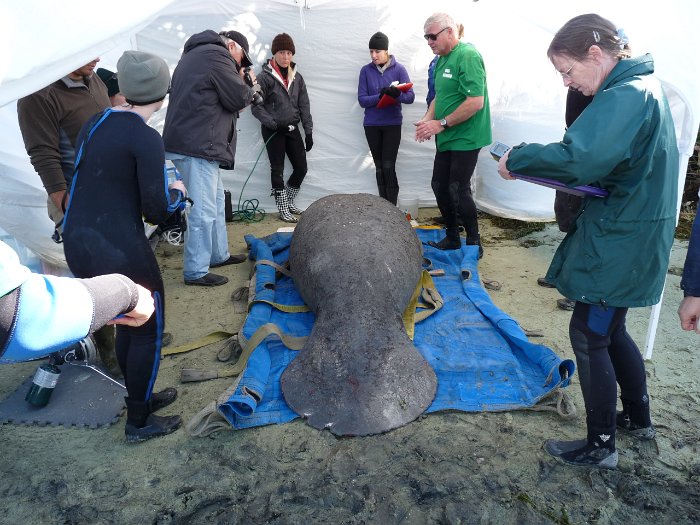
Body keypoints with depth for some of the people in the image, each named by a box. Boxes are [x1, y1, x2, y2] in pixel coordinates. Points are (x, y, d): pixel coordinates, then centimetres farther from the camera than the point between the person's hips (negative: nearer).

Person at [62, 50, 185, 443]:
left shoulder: (95, 123, 7)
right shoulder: (146, 139, -16)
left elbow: (96, 182, 14)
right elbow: (157, 212, -15)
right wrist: (177, 192, 4)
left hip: (78, 244, 8)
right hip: (119, 251, -8)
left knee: (127, 323, 24)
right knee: (149, 331, 12)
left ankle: (141, 398, 42)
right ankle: (139, 423, 27)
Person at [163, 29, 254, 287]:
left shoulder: (194, 54, 24)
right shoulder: (217, 55, -9)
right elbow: (238, 98, -11)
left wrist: (241, 83, 13)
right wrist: (249, 88, 10)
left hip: (184, 142, 11)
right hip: (197, 147, -11)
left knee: (217, 200, 20)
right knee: (203, 211, -6)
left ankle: (218, 255, 31)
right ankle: (196, 272, 2)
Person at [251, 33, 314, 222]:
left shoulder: (297, 77, 9)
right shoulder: (265, 77, -7)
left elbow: (304, 106, 9)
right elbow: (256, 106, -10)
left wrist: (308, 132, 3)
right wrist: (274, 124, -18)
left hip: (292, 129, 5)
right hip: (273, 131, -5)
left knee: (301, 168, 5)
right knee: (278, 170, 1)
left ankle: (288, 201, 26)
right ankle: (283, 209, 11)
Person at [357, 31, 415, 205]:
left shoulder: (399, 69, -3)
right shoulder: (366, 70, 0)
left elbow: (410, 96, -9)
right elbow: (362, 100, -6)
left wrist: (397, 94, -30)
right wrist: (380, 96, -23)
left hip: (392, 124, -2)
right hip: (372, 125, 2)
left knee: (388, 166, -7)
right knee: (379, 167, 7)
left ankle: (393, 206, 3)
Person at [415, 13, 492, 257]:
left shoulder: (467, 56, -16)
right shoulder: (441, 60, 11)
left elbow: (476, 102, -24)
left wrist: (441, 124, -20)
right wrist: (427, 119, 1)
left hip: (465, 138, -9)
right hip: (447, 138, 9)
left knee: (458, 191, -4)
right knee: (439, 186, 10)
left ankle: (474, 244, 15)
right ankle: (452, 239, 25)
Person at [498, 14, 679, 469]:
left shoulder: (624, 97, -20)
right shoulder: (644, 88, 13)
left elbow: (577, 157, -36)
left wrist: (517, 159, -23)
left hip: (620, 241, -10)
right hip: (632, 234, 10)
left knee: (589, 336, 1)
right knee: (610, 330, 21)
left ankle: (601, 446, 17)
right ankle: (639, 419, 39)